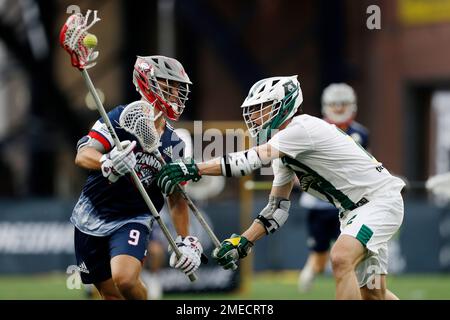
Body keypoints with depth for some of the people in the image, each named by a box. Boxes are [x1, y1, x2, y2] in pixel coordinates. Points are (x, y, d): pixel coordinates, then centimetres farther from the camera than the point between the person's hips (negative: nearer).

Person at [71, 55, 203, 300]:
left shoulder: (174, 145, 5)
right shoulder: (122, 117, -9)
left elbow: (176, 199, 14)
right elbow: (83, 156, -18)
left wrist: (185, 241, 6)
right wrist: (108, 162, -39)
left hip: (133, 220, 1)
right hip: (92, 217, -1)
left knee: (126, 280, -25)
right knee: (111, 294, 3)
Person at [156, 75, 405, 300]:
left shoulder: (303, 128, -22)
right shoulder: (283, 149, 8)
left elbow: (253, 159, -32)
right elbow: (277, 210, 12)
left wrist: (193, 169, -35)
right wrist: (242, 242, 0)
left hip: (380, 200, -10)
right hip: (354, 210, 10)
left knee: (341, 259, -30)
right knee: (372, 294, 11)